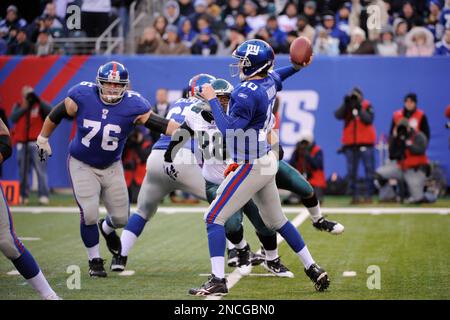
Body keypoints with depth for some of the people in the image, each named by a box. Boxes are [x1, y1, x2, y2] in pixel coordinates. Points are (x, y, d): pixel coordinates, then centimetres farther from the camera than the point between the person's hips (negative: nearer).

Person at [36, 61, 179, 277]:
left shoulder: (132, 105, -19)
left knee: (121, 217, 7)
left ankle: (107, 228, 47)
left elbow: (159, 124, -19)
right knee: (89, 214, -14)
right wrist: (43, 138, 6)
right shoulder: (82, 96, -19)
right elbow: (57, 114, -4)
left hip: (111, 166, 2)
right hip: (82, 164, -2)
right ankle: (95, 261, 9)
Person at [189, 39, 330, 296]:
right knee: (276, 220, 22)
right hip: (268, 161, 9)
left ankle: (218, 280, -11)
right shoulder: (270, 81, 6)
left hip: (251, 166, -9)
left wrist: (212, 99, -20)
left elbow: (230, 131, -25)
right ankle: (313, 269, 28)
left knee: (214, 218, -6)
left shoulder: (247, 93, -22)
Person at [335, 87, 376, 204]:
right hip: (350, 144, 2)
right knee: (351, 172, 1)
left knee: (369, 170, -4)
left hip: (366, 143, -2)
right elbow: (338, 115, -8)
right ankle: (354, 196, 7)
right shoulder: (346, 108, 9)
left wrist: (359, 109, -17)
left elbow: (369, 119, -12)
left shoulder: (367, 107, 3)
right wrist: (346, 104, -16)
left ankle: (368, 195, -1)